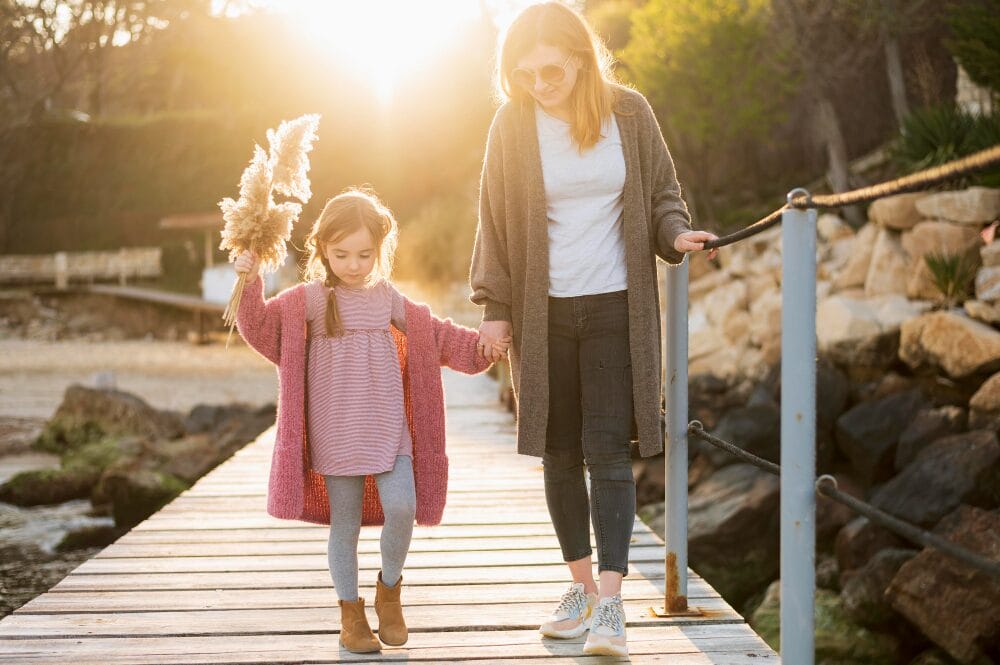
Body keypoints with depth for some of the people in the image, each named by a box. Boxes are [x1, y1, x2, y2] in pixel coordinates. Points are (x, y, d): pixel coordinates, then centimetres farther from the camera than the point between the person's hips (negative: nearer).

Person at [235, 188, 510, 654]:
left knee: (401, 509, -11)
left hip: (387, 427, 2)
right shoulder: (310, 299, -2)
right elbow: (264, 325, -9)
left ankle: (389, 588, 15)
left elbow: (434, 335, 16)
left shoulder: (388, 298, 7)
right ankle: (351, 612, 19)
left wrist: (479, 346, 9)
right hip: (335, 434, -2)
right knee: (345, 523, 4)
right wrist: (251, 283, -22)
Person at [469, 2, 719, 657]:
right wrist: (495, 307, 1)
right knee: (559, 451, 7)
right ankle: (582, 584, 21)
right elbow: (496, 220, 4)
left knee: (607, 449, -8)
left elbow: (662, 195, 7)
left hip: (616, 308, -1)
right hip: (543, 313, 2)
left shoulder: (629, 113, -2)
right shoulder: (512, 125, -1)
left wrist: (675, 234, -14)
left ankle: (611, 603, -7)